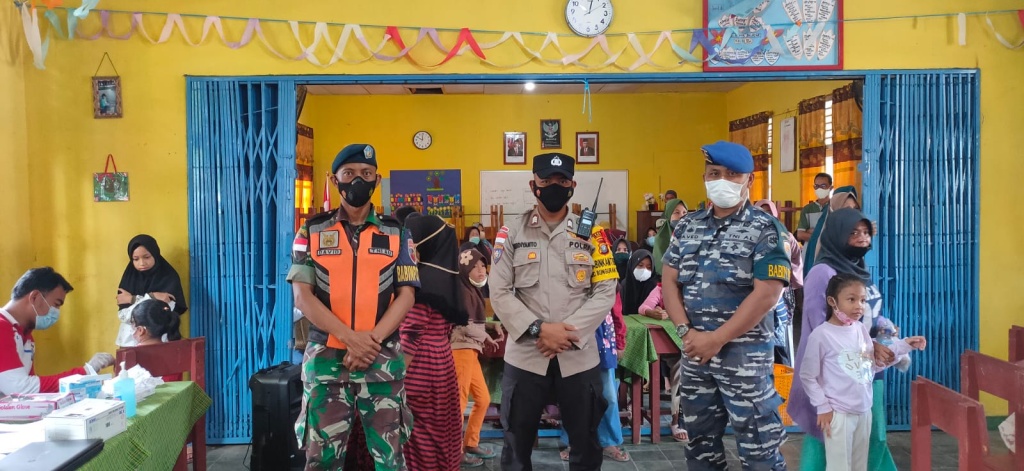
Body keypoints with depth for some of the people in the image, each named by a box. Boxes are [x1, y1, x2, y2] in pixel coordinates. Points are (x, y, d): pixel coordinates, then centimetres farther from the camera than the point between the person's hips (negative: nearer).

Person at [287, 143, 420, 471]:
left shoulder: (395, 234, 6)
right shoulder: (312, 232, 4)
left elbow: (406, 295, 1)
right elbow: (302, 296, -3)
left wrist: (373, 339, -14)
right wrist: (350, 337, -15)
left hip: (383, 360, 0)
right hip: (325, 359, 0)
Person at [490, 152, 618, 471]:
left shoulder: (591, 234, 2)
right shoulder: (511, 234, 1)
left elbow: (605, 291, -2)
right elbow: (499, 293, -3)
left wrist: (570, 331, -13)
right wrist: (538, 329, -15)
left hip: (579, 356, 1)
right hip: (525, 355, 0)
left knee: (586, 444, 14)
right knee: (517, 445, 13)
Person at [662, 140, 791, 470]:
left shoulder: (765, 229, -6)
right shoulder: (687, 227, 9)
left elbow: (766, 294, -14)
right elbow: (669, 281, 7)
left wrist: (717, 339, -15)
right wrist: (686, 332, -8)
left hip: (745, 353, -5)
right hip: (694, 352, 5)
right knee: (699, 439, 16)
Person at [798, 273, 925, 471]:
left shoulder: (861, 329, 2)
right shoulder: (821, 334, -16)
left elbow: (874, 365, 10)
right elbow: (807, 376, -10)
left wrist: (904, 345, 6)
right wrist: (822, 406, -12)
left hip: (864, 411, 7)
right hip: (838, 413, -6)